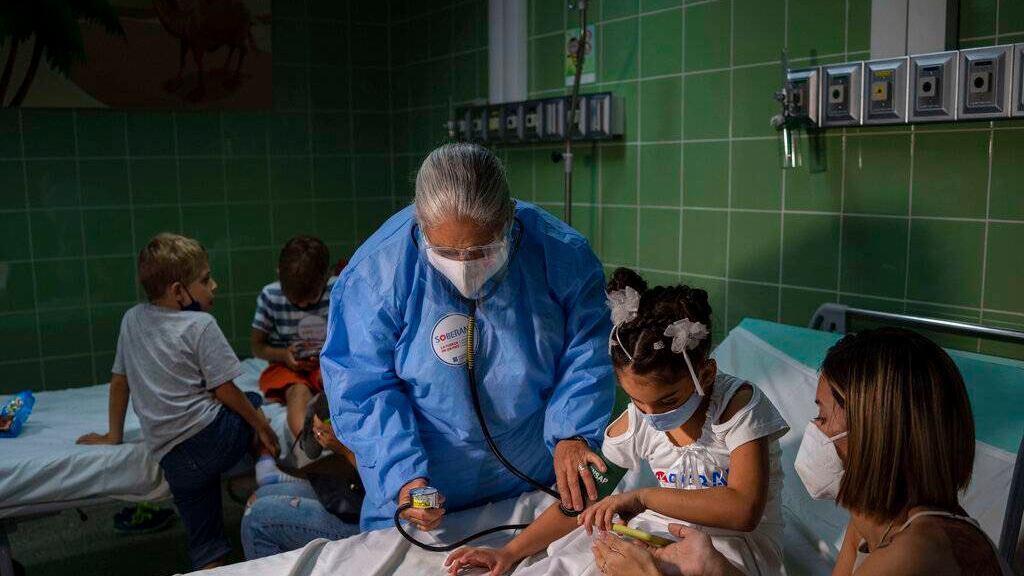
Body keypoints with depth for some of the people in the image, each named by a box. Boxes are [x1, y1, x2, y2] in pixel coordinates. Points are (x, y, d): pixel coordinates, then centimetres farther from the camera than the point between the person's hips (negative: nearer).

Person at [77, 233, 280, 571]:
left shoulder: (132, 319, 12)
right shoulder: (200, 325, -6)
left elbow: (119, 381, 19)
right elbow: (224, 391, -6)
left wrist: (114, 435, 29)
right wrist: (262, 426, 6)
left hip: (173, 459, 5)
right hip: (214, 435, -5)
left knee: (208, 553, 10)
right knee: (253, 403, 28)